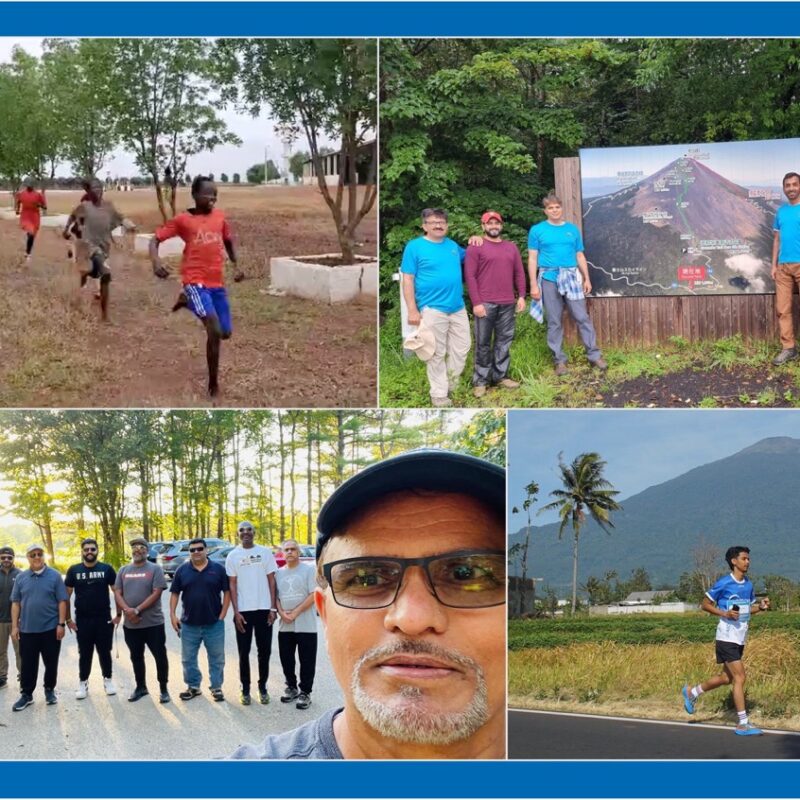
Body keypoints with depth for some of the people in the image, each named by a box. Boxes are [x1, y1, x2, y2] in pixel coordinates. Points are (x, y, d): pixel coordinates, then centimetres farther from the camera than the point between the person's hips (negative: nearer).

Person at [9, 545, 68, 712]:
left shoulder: (54, 576, -2)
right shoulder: (21, 578, 5)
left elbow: (62, 602, -2)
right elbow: (16, 603, 7)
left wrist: (61, 624, -8)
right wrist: (14, 626, 2)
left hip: (50, 628, -1)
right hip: (27, 629, 2)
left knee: (51, 663, 7)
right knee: (27, 664, 5)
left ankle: (49, 690, 23)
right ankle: (26, 694, 14)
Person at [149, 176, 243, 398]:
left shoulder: (220, 216, 10)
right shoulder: (182, 220, -3)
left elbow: (228, 242, 27)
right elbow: (155, 239, -2)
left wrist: (236, 266, 20)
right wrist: (156, 261, -20)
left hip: (217, 283, 6)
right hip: (196, 282, -6)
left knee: (225, 333, 12)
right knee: (215, 332, -21)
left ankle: (187, 301, 33)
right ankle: (213, 383, -5)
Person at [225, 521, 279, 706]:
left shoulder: (265, 552, 3)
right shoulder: (233, 556, 2)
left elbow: (271, 581, 4)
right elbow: (232, 585, 2)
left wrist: (273, 608, -3)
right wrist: (236, 612, -6)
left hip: (263, 609, 0)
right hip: (243, 611, 0)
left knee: (264, 651, 5)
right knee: (244, 652, 4)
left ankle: (263, 687, 17)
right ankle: (245, 689, 13)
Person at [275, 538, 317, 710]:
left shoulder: (308, 570, -4)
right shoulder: (279, 573, 11)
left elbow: (313, 595, -11)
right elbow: (275, 596, 11)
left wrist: (295, 613, -15)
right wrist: (282, 613, -8)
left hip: (306, 625, -5)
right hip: (285, 626, 5)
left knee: (307, 661, -2)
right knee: (286, 660, 11)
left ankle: (305, 692, 7)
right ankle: (291, 688, 26)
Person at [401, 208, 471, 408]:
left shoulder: (453, 245, 13)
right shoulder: (415, 246, -4)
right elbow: (407, 280, -7)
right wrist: (412, 310, -13)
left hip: (458, 308, 6)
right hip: (432, 309, -6)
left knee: (461, 349, 9)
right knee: (436, 354, 0)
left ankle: (449, 386, 26)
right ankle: (439, 394, 10)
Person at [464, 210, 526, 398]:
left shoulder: (511, 247, 15)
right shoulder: (475, 247, -1)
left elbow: (519, 273, 16)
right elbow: (470, 276, -7)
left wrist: (521, 296, 5)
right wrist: (476, 302, -13)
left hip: (507, 304, 5)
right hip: (485, 303, -5)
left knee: (504, 341, 7)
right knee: (483, 343, -1)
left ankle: (500, 376, 16)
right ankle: (480, 380, 4)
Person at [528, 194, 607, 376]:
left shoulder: (573, 229, 10)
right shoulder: (537, 230, 2)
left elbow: (580, 256, 14)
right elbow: (532, 259, -1)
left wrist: (587, 279, 9)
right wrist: (534, 285, -7)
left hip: (571, 277, 2)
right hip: (549, 279, -2)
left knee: (582, 317, -1)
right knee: (554, 322, 3)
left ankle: (594, 355, 4)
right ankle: (559, 360, 10)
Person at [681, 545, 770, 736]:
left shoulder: (748, 584, 10)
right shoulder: (724, 583, -11)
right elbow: (706, 604, -5)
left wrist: (760, 606, 0)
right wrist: (725, 613, -20)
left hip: (740, 639, 8)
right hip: (727, 637, -8)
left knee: (726, 678, 15)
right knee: (739, 677, -11)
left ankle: (691, 693, 36)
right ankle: (743, 724, -7)